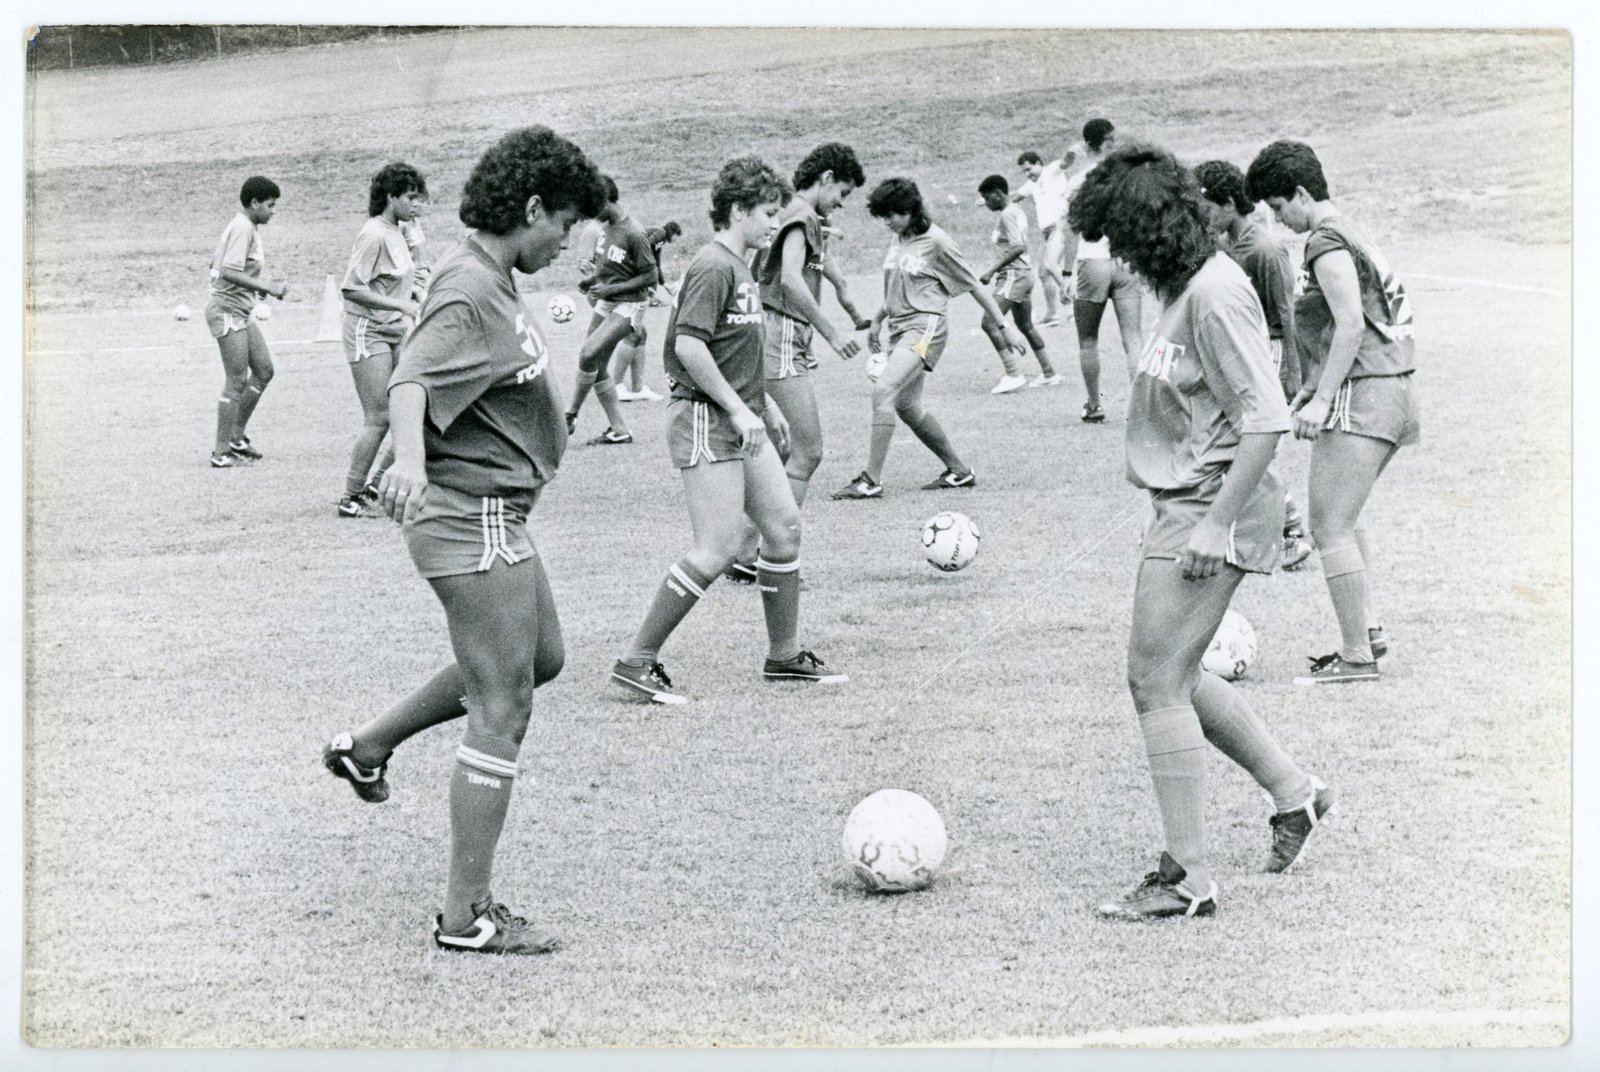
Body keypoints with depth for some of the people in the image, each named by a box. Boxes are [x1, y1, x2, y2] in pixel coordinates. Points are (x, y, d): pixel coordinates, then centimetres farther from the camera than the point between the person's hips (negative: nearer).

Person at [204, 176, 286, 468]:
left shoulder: (245, 227, 14)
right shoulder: (242, 229, -16)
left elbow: (215, 265, 20)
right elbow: (229, 272, -26)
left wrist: (259, 285, 15)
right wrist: (266, 287, -24)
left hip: (241, 311, 10)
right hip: (226, 309, -10)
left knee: (264, 370, 11)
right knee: (237, 381, -7)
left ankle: (236, 438, 19)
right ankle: (221, 452, -2)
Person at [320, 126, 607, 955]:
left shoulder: (489, 277, 10)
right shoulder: (469, 294, -21)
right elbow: (409, 382, -37)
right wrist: (409, 459, -56)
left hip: (493, 514, 11)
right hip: (471, 518, -11)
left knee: (540, 657, 26)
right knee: (502, 710, -6)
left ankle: (369, 748, 34)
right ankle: (466, 916, 0)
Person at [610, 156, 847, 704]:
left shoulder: (740, 267, 15)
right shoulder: (713, 267, -15)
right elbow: (689, 345, -24)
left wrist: (763, 402, 24)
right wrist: (739, 409, -20)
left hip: (740, 420, 10)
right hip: (705, 420, -10)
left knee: (784, 526, 9)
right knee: (718, 549, -12)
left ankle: (784, 654, 21)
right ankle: (636, 661, -5)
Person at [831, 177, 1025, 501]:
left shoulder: (936, 242, -10)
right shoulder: (898, 241, 12)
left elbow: (974, 286, -3)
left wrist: (1004, 326, 0)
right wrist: (876, 321, 17)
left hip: (925, 326, -9)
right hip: (900, 327, 9)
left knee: (884, 390, -23)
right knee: (907, 407, 11)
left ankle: (871, 480, -24)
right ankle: (959, 471, 26)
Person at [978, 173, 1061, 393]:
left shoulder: (1008, 215, -14)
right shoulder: (1017, 211, 15)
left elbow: (1018, 247, -25)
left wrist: (992, 271, -24)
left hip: (1014, 274, -10)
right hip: (1024, 273, 10)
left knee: (989, 323, -14)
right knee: (1025, 326, 20)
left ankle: (1012, 375, -18)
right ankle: (1049, 373, 26)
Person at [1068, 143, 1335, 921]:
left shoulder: (1215, 294, -19)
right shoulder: (1183, 287, 11)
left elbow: (1265, 418, -23)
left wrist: (1218, 522, -23)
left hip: (1212, 507, -10)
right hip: (1183, 505, 10)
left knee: (1157, 681, -7)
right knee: (1172, 677, 18)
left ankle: (1186, 878, -1)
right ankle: (1293, 792, 31)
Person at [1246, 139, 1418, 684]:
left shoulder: (1327, 242, -11)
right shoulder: (1348, 234, 19)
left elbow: (1350, 325, -21)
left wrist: (1321, 399, -21)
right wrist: (1311, 387, 27)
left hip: (1361, 395, -11)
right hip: (1391, 393, 11)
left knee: (1330, 526, -9)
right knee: (1337, 518, 22)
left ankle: (1357, 657, -9)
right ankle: (1367, 628, 23)